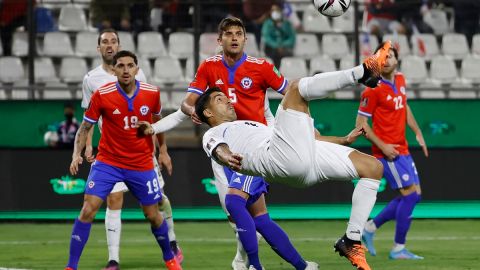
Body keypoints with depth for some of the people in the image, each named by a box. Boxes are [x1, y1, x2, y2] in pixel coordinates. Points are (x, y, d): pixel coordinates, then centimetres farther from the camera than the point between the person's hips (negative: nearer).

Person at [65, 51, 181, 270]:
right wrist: (76, 155, -19)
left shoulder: (152, 93, -7)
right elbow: (85, 128, -5)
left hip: (141, 165, 2)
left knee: (153, 215, 10)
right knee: (88, 209, -15)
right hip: (107, 162, -2)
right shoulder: (102, 95, -13)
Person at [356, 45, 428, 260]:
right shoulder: (373, 90, -15)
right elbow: (361, 123, -12)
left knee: (414, 195, 10)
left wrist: (418, 133, 17)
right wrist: (383, 146, -18)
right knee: (410, 194, -11)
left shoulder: (400, 80, 7)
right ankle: (398, 248, -3)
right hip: (388, 151, -8)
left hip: (402, 149, 8)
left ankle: (370, 227, 20)